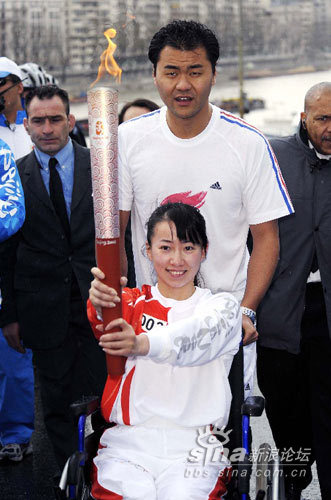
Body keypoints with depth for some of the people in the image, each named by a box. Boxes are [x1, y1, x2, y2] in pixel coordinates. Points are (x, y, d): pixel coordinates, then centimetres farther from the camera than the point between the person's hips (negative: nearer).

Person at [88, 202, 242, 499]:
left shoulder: (222, 307, 7)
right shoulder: (134, 302, 11)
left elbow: (197, 335, -17)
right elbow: (108, 321, -14)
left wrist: (144, 344, -38)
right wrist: (100, 302, -39)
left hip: (194, 449, -1)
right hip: (127, 443, 1)